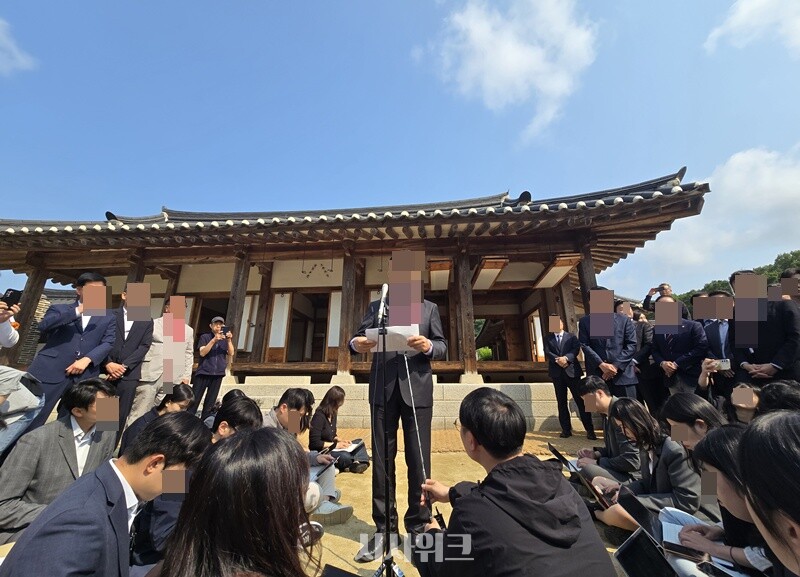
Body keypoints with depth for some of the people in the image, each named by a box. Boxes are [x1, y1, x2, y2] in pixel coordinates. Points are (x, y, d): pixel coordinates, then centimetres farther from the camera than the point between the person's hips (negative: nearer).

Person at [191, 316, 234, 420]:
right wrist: (214, 340, -23)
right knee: (195, 399, -2)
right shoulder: (205, 337, 1)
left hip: (218, 374, 2)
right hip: (203, 372, -2)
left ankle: (204, 421, 16)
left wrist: (229, 340, -17)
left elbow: (231, 354, -2)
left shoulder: (226, 339, 9)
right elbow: (202, 353, -12)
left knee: (210, 401, 7)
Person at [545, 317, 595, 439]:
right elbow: (547, 352, -3)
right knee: (561, 402, 7)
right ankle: (566, 429, 15)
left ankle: (589, 429, 7)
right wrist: (558, 360, -20)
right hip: (557, 373, 2)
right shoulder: (548, 338, 11)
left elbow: (576, 349, -7)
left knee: (581, 401, -1)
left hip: (572, 371, -1)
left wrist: (566, 358, -23)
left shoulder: (571, 336, 8)